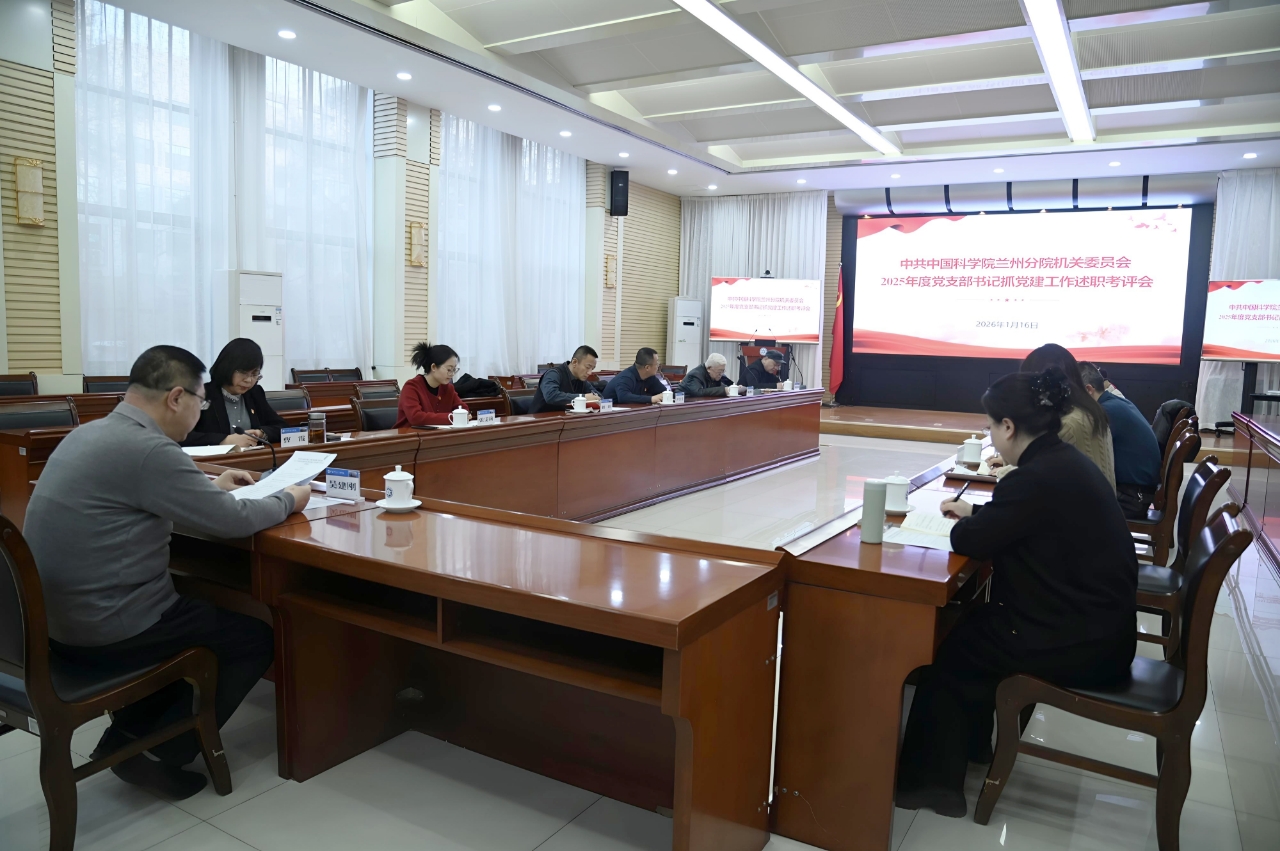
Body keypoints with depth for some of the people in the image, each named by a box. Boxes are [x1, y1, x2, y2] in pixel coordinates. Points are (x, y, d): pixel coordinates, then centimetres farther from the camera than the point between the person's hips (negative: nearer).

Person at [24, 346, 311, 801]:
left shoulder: (88, 434, 6)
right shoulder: (148, 449, -23)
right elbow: (232, 521, -18)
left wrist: (210, 486, 23)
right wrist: (287, 500, 0)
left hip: (54, 618, 10)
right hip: (106, 629, -9)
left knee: (202, 609, 30)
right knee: (256, 638, 7)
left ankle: (127, 737, 26)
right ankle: (159, 755, 11)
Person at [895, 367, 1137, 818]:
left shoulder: (1037, 477, -25)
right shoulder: (1065, 460, 6)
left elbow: (970, 542, -18)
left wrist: (967, 523, 2)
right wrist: (976, 512, 27)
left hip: (1080, 646, -9)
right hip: (1100, 626, 9)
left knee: (946, 648, 5)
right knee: (972, 622, 20)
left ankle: (930, 780, 19)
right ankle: (969, 746, 33)